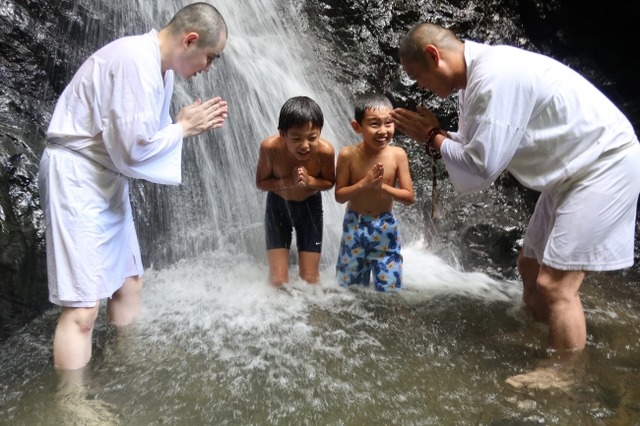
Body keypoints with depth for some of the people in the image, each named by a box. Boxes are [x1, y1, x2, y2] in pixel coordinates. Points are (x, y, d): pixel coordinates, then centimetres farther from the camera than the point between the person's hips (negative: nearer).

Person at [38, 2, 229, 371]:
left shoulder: (160, 66, 9)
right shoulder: (136, 61, -22)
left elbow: (147, 137, 13)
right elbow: (133, 149, -24)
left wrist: (194, 125, -2)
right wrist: (183, 126, -11)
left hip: (107, 179, 10)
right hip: (77, 177, -10)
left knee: (129, 284, 18)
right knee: (83, 307, -10)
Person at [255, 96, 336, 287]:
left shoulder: (325, 150, -31)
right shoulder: (270, 147, -32)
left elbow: (329, 183, -10)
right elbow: (260, 183, -15)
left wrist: (309, 180, -32)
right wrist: (288, 181, -34)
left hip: (310, 206, 1)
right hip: (278, 205, 0)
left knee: (310, 279, 5)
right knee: (278, 280, -1)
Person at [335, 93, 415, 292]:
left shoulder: (397, 155, -12)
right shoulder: (348, 155, -13)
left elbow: (409, 197, -9)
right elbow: (339, 195, -9)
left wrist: (382, 187, -23)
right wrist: (364, 183, -23)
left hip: (385, 228, 0)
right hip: (354, 227, 0)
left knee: (389, 285, 9)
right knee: (349, 284, 16)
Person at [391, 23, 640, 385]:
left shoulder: (494, 76, -27)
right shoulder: (480, 74, 5)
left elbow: (482, 165, -26)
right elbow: (480, 147, 7)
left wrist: (433, 137, -13)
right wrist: (435, 133, -6)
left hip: (606, 164, -10)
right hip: (577, 168, 10)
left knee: (556, 283, -10)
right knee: (531, 267, 15)